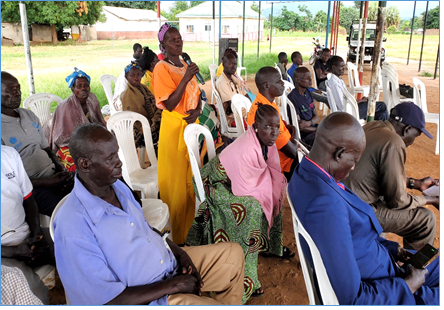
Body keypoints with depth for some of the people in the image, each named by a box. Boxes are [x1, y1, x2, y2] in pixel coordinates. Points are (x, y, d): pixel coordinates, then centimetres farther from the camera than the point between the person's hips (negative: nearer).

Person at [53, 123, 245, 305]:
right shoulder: (73, 228, -29)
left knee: (233, 253, 9)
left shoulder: (116, 186, -3)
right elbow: (107, 299, -25)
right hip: (145, 299, -8)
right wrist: (173, 285, -20)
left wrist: (180, 253, -2)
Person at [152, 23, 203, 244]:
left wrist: (197, 111, -6)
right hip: (174, 127, -7)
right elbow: (170, 104, -19)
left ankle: (188, 224, 33)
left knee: (190, 176, 15)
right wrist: (186, 78, -24)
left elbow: (196, 95, 15)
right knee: (175, 179, 0)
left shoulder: (186, 66, 12)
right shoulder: (162, 69, -10)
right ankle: (176, 235, 13)